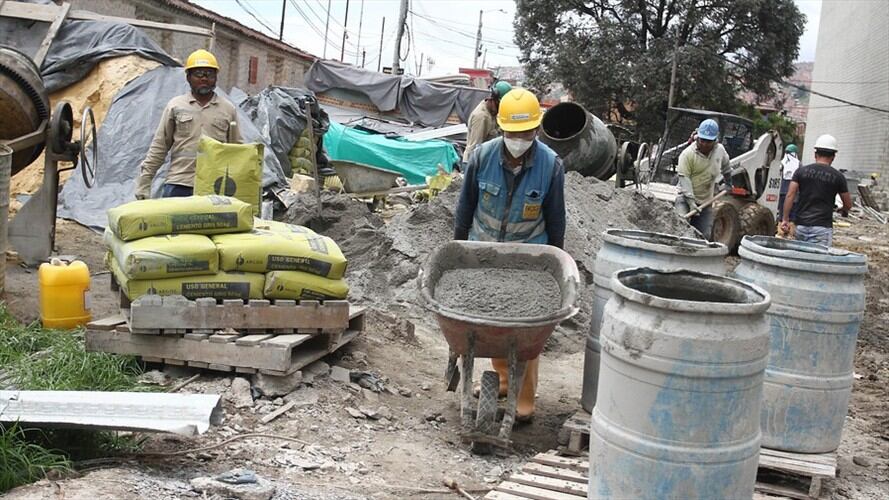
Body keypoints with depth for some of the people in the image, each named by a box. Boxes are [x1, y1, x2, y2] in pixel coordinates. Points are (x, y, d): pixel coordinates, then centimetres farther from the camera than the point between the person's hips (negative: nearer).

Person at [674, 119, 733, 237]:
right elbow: (684, 178, -18)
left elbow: (725, 167, 26)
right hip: (686, 198, -5)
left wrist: (728, 182, 40)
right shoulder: (688, 154, -13)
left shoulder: (720, 150, 3)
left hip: (706, 201, 5)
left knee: (704, 235, 1)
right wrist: (690, 201, -27)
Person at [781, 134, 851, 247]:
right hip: (822, 227, -3)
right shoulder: (837, 177, 2)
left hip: (801, 225, 3)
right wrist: (843, 210, 33)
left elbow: (790, 196, -1)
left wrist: (785, 219, 2)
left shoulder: (801, 171, 6)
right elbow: (848, 205, 10)